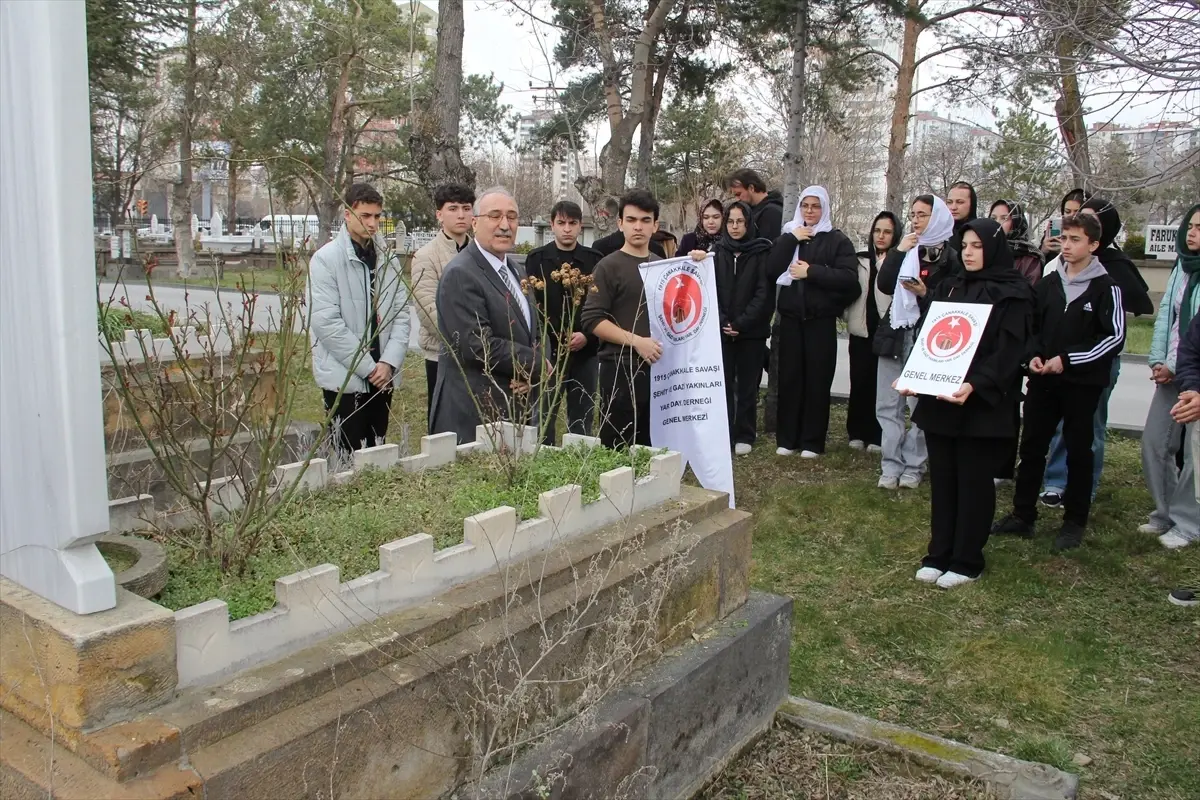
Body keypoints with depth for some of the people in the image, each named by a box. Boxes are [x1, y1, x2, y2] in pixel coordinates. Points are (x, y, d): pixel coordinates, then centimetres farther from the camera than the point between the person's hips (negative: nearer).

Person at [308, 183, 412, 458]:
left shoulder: (388, 259, 8)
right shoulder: (326, 259, -7)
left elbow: (401, 313, 5)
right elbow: (326, 322, -14)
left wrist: (389, 362, -8)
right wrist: (367, 367, -14)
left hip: (382, 376, 5)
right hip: (345, 378, -5)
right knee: (350, 459, 0)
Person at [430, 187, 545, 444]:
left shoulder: (510, 269, 14)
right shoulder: (460, 275, -14)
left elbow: (527, 331, 20)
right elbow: (477, 345, -21)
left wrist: (530, 374, -2)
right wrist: (538, 365, -12)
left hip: (513, 408, 8)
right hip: (474, 415, -8)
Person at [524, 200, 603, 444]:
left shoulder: (594, 260, 5)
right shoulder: (537, 259, 3)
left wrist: (587, 336, -12)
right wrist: (546, 343, -15)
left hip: (585, 353, 1)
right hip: (548, 352, -1)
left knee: (582, 423, 10)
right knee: (543, 420, 5)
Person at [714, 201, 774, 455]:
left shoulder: (761, 252, 0)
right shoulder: (717, 251, 8)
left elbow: (764, 293, -7)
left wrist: (741, 323, -13)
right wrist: (721, 321, -10)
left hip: (752, 332, -2)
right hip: (721, 331, 2)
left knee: (747, 386, 4)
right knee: (723, 384, 2)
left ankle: (744, 436, 13)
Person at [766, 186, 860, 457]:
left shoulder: (837, 240, 3)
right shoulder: (789, 236, 12)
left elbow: (849, 278, -11)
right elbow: (770, 270, -3)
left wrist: (812, 272, -16)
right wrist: (791, 240, -9)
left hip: (821, 320, -2)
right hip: (791, 318, 3)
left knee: (817, 379, 0)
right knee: (789, 378, 3)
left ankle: (813, 441, 7)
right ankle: (786, 438, 12)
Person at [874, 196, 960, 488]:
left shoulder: (951, 257, -1)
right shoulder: (907, 249, 14)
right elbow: (884, 285, 0)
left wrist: (925, 294, -19)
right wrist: (898, 252, -8)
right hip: (895, 334, 5)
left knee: (921, 405, -4)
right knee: (888, 405, 2)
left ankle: (913, 466, 6)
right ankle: (891, 464, 7)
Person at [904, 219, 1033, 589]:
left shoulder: (1013, 293, -4)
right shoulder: (949, 286, 13)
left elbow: (1009, 350, -12)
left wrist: (975, 385, -26)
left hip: (982, 404, -5)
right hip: (938, 399, 5)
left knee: (973, 482, 4)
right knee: (941, 478, 9)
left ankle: (966, 561, 15)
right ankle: (939, 554, 20)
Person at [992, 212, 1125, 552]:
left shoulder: (1106, 288, -6)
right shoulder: (1048, 283, 9)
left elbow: (1115, 337, -11)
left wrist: (1067, 360, -16)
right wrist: (1033, 355, -2)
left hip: (1082, 383, -5)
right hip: (1043, 381, 5)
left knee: (1078, 451, 5)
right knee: (1031, 446, 7)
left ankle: (1074, 522, 17)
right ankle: (1023, 515, 17)